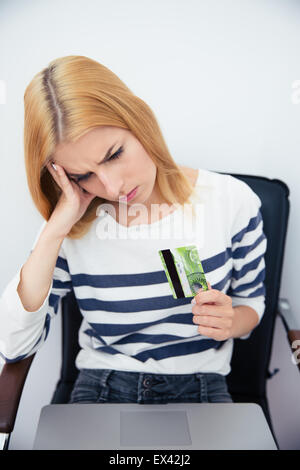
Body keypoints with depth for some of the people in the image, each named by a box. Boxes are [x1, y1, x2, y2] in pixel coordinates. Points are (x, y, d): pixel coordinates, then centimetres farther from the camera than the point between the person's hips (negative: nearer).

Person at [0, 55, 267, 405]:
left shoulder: (231, 200, -8)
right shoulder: (72, 227, -7)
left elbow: (251, 302, 6)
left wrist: (231, 322, -16)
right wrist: (54, 231, -20)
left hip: (199, 386, 0)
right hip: (100, 389, 1)